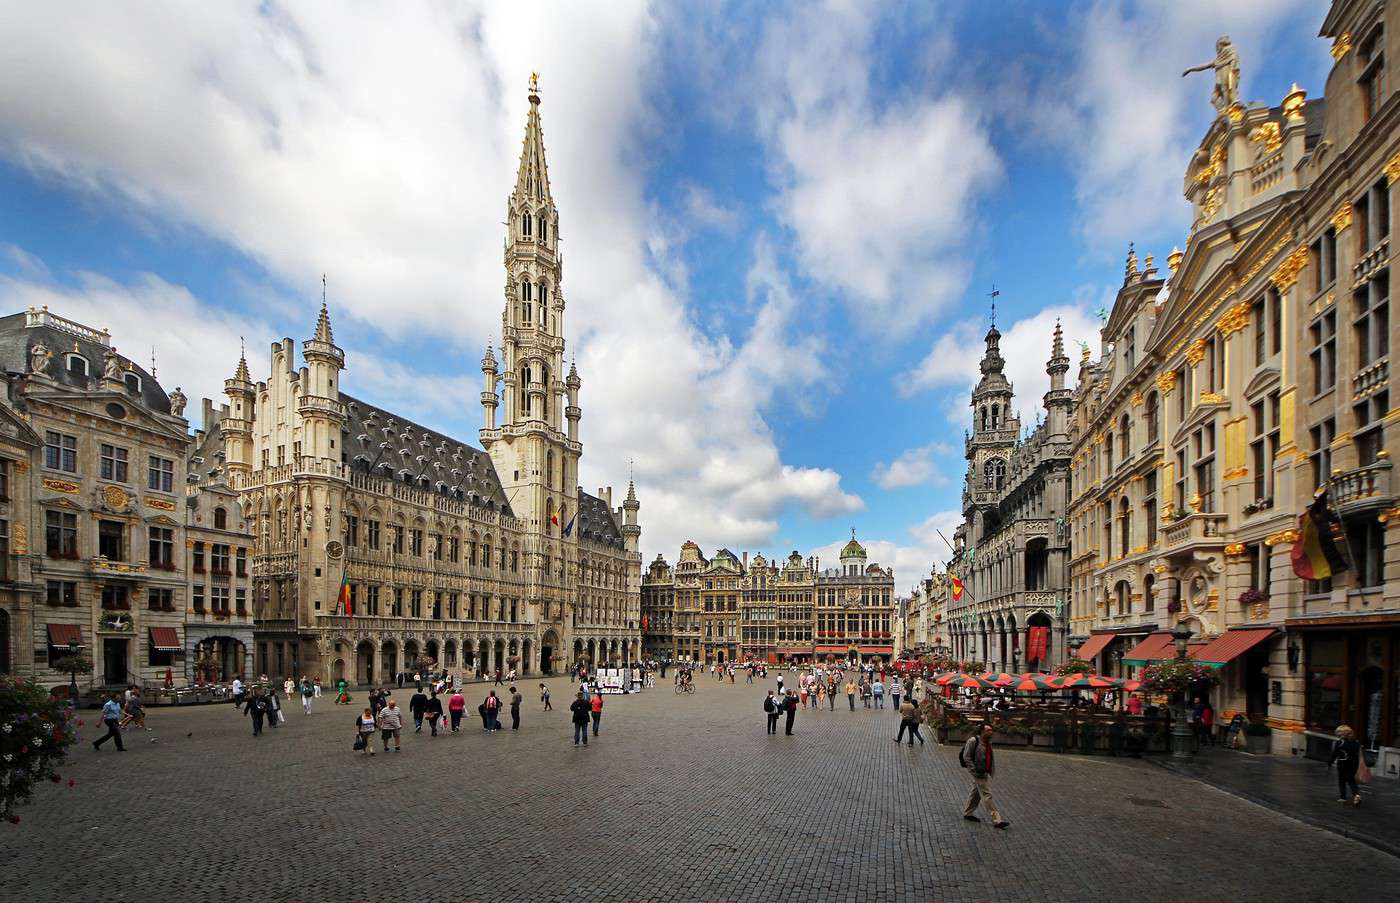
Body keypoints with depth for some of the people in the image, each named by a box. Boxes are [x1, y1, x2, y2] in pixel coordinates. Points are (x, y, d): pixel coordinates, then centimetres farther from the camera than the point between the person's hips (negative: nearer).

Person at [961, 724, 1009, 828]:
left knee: (976, 793, 18)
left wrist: (992, 771, 13)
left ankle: (967, 813, 30)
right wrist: (975, 771, -18)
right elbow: (966, 756, -16)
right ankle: (996, 820, -5)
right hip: (979, 773, -9)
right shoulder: (973, 740, -16)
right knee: (987, 795, -7)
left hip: (986, 772, 9)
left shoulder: (988, 742, 9)